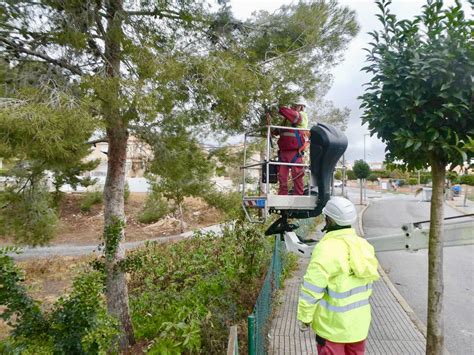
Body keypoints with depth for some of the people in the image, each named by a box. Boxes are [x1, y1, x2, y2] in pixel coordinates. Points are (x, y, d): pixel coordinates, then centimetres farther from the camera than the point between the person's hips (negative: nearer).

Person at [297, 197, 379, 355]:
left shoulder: (327, 249, -24)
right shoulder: (364, 245, -1)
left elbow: (311, 289, -21)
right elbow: (368, 284, 9)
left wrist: (304, 317, -10)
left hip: (332, 324, -7)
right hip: (359, 321, 7)